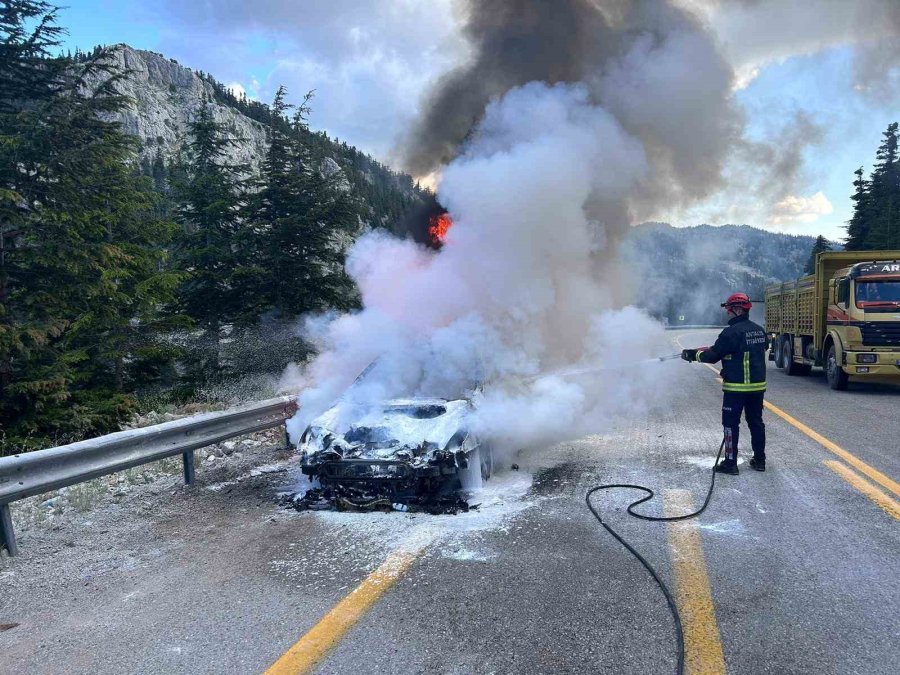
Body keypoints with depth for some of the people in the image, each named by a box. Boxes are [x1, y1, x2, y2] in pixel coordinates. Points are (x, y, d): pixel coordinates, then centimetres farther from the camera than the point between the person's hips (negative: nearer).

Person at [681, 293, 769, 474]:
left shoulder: (731, 332, -17)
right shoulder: (759, 330, 8)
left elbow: (713, 355, -16)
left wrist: (693, 354, -2)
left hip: (736, 387, -7)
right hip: (758, 385, 7)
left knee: (731, 424, 1)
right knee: (756, 422, 15)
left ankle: (730, 463, 3)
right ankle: (759, 460, 22)